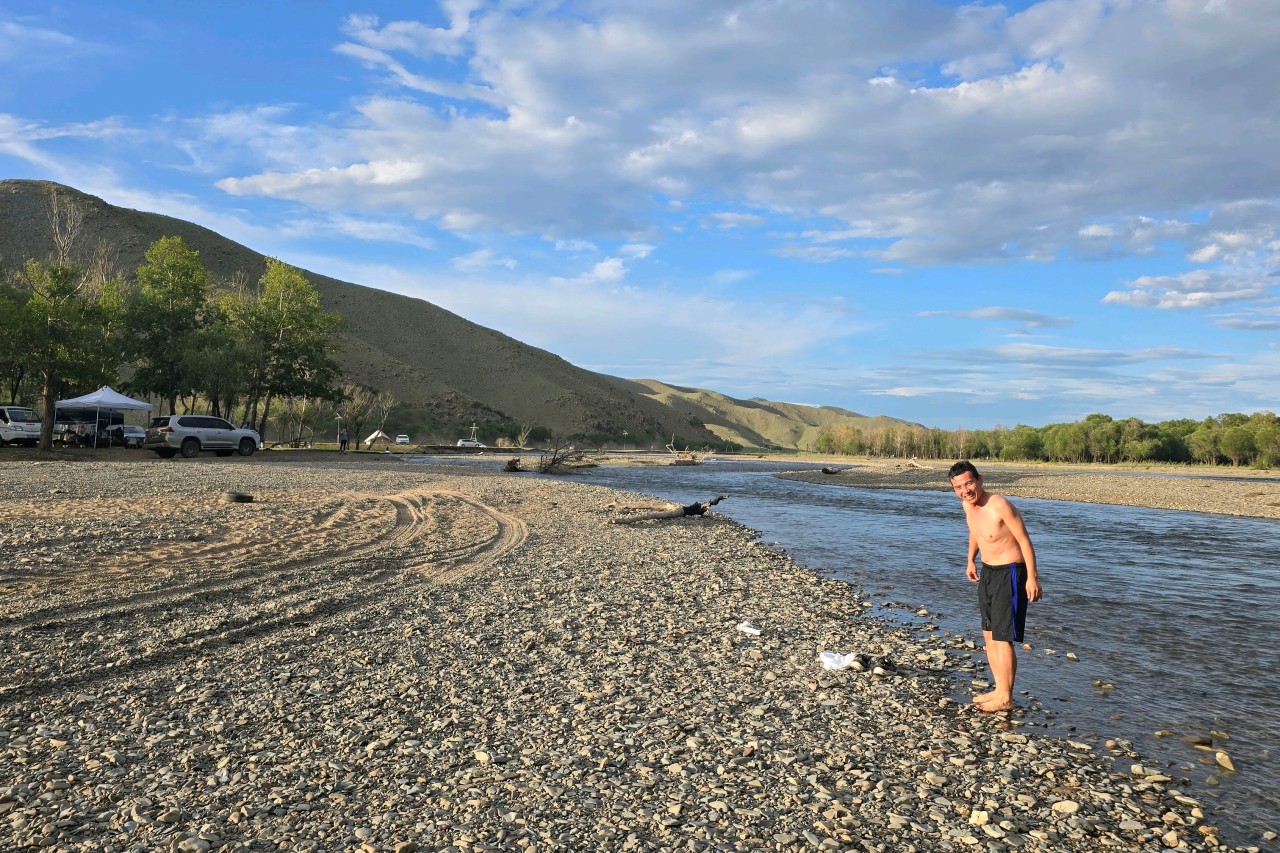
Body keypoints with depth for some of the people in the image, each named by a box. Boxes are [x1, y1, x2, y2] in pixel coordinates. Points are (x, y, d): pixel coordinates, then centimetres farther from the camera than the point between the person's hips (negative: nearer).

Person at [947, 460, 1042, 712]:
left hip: (1009, 573, -9)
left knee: (1002, 637, -6)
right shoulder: (967, 504, 0)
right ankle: (999, 689, 25)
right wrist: (970, 561, 23)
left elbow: (1024, 540, -19)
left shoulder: (1000, 506, -23)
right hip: (987, 572, 9)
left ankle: (1006, 698, 4)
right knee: (988, 634, 13)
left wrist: (1032, 577, -20)